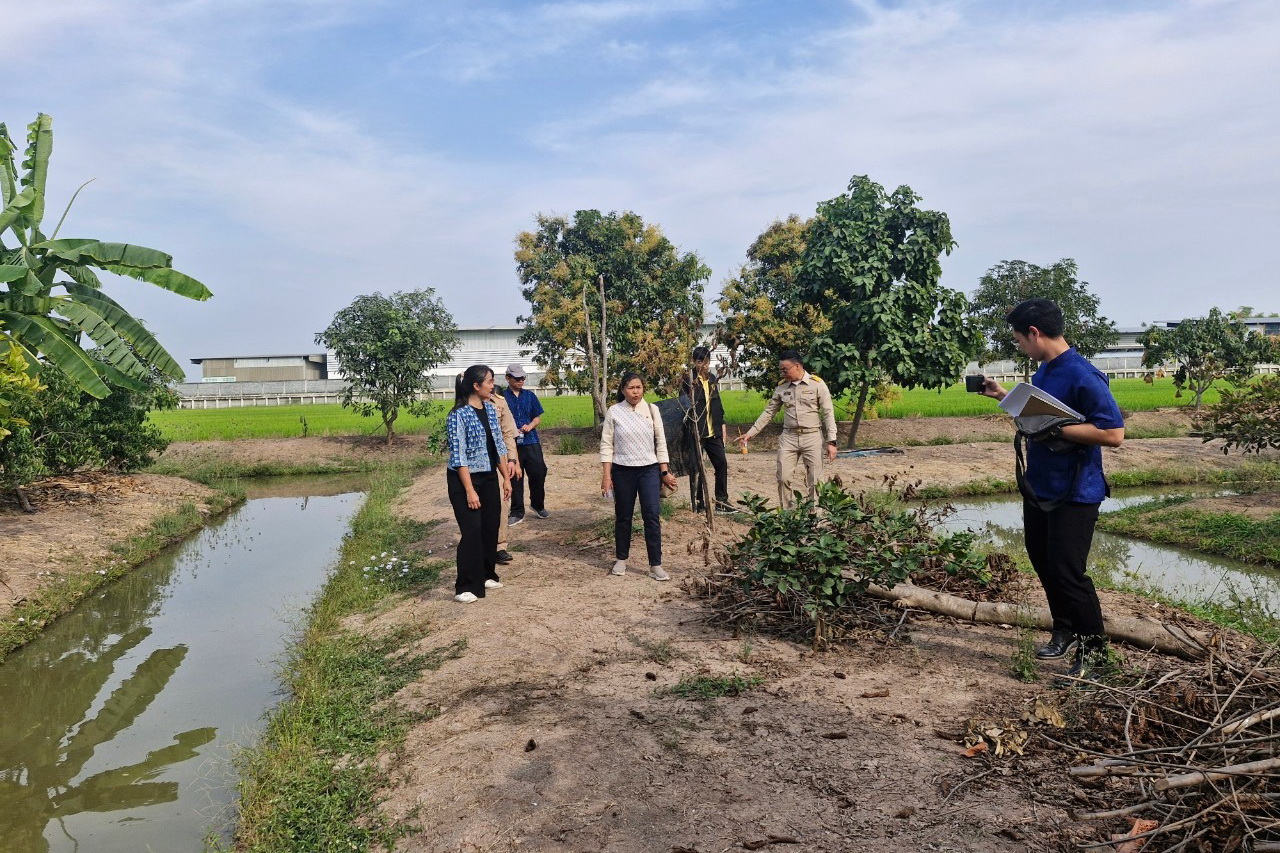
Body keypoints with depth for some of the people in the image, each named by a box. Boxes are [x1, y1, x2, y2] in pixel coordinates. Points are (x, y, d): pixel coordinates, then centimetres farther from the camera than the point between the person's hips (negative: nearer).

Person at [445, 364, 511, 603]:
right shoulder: (459, 415, -16)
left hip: (490, 478, 7)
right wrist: (469, 490, -20)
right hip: (465, 479, -7)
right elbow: (459, 456, -17)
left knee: (490, 528, 11)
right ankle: (466, 586, 4)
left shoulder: (490, 408, 6)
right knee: (472, 531, -6)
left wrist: (505, 477, 11)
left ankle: (486, 575, 27)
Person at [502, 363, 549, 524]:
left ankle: (537, 505, 24)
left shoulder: (530, 396, 10)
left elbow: (538, 417, 13)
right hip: (511, 444, -2)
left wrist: (530, 426, -8)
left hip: (531, 442, 2)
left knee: (539, 473, 0)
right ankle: (517, 512, 15)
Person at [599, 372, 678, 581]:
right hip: (622, 471, 0)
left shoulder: (651, 409, 0)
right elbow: (606, 445, -2)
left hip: (649, 470, 1)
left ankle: (655, 566, 2)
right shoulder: (614, 411, -4)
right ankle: (621, 560, 27)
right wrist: (606, 475, -7)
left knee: (652, 517, -4)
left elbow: (661, 442, 4)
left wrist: (664, 472, 2)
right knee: (623, 517, 11)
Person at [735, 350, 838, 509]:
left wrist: (831, 442, -10)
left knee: (814, 481, 1)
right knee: (783, 478, -1)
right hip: (788, 437, 3)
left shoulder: (817, 384, -5)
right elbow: (768, 412, 11)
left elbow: (828, 414, -5)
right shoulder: (781, 387, 6)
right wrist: (750, 433, 5)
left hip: (812, 437, -3)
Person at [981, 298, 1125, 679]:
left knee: (1068, 572, -5)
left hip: (1074, 494, -9)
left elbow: (1113, 433, -26)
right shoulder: (1044, 371, 7)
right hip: (1039, 487, 9)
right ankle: (1065, 630, 38)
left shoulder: (1082, 376, -22)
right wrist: (1004, 396, 16)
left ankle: (1094, 650, 14)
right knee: (1043, 561, 19)